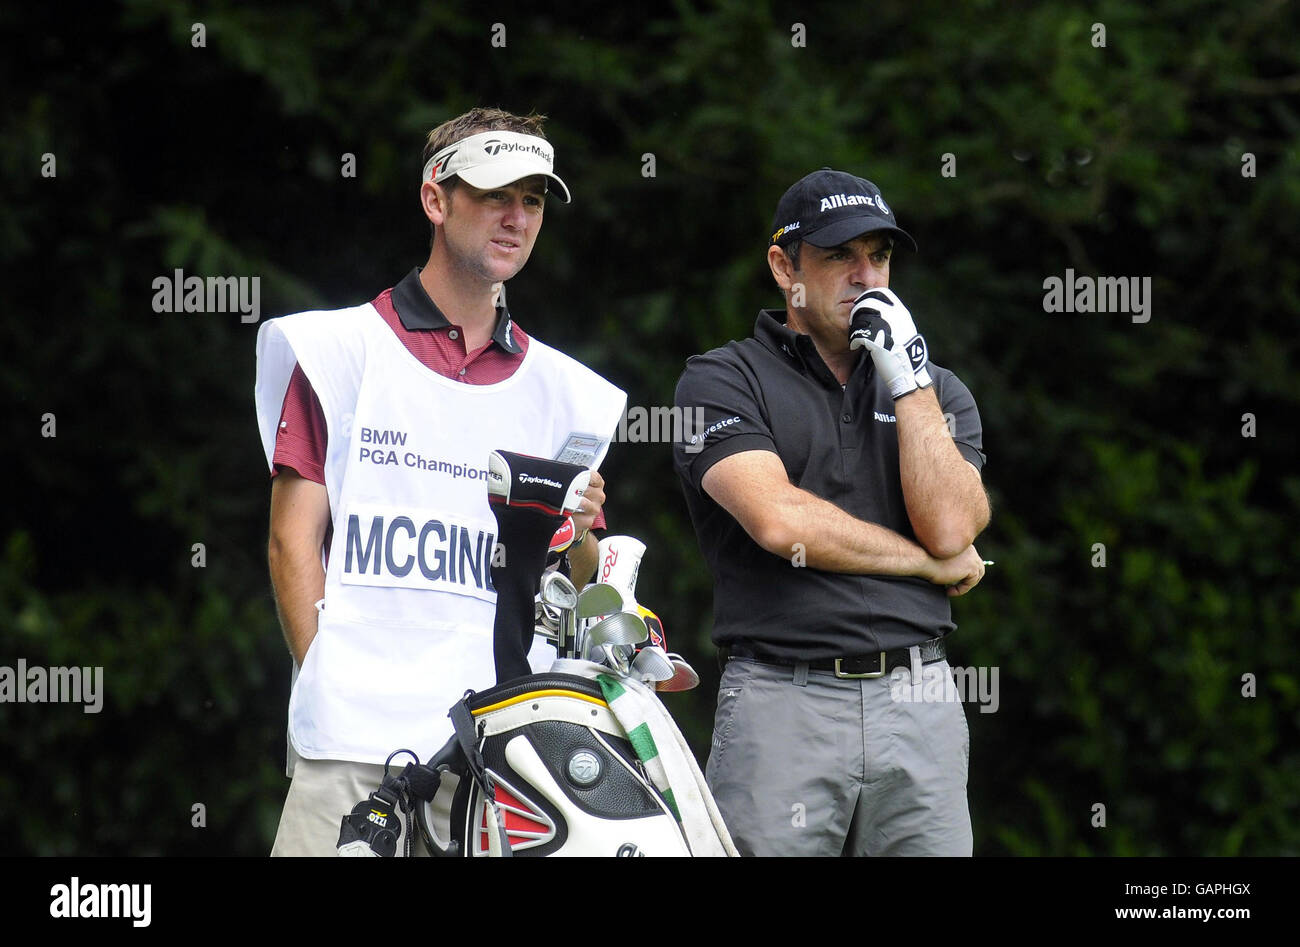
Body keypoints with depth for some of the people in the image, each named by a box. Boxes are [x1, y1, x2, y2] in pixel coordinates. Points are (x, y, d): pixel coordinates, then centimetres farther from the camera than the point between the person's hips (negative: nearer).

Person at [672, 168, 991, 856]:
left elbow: (950, 525, 0)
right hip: (782, 702, -4)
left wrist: (906, 377, -1)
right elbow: (779, 520, -11)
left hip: (919, 710, 4)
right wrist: (931, 562, -1)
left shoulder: (936, 391, 18)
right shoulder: (722, 380, 5)